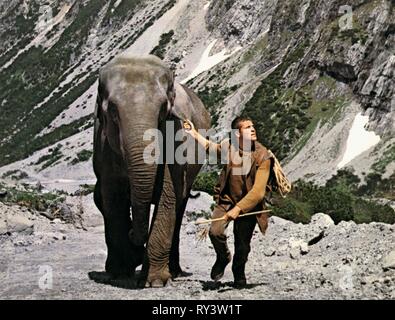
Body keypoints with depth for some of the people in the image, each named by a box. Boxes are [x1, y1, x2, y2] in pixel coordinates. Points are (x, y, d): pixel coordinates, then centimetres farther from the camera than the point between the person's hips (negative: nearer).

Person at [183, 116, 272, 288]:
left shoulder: (262, 156, -21)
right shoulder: (228, 146, -11)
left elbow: (258, 191, -26)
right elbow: (211, 147, 16)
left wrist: (238, 209, -33)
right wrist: (194, 133, 9)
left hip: (248, 204, -2)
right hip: (227, 199, 2)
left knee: (242, 246, 7)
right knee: (215, 232, -20)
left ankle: (239, 274, 38)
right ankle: (223, 258, 13)